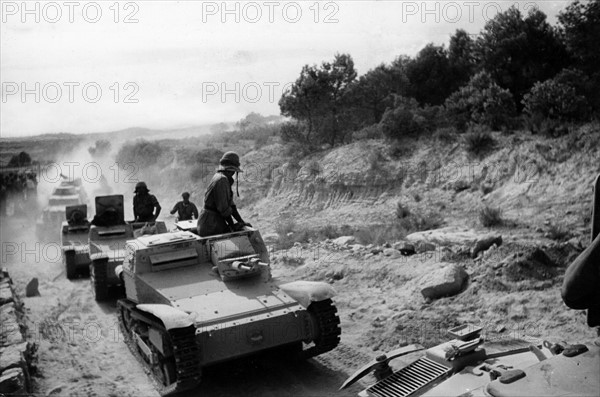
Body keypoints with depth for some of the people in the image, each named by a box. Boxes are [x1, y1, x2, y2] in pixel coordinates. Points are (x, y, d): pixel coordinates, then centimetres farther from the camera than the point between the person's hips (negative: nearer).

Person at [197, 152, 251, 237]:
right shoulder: (221, 180, -17)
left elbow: (231, 204, 14)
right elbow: (223, 208, -19)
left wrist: (241, 222, 9)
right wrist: (233, 226, -8)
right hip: (211, 226, -10)